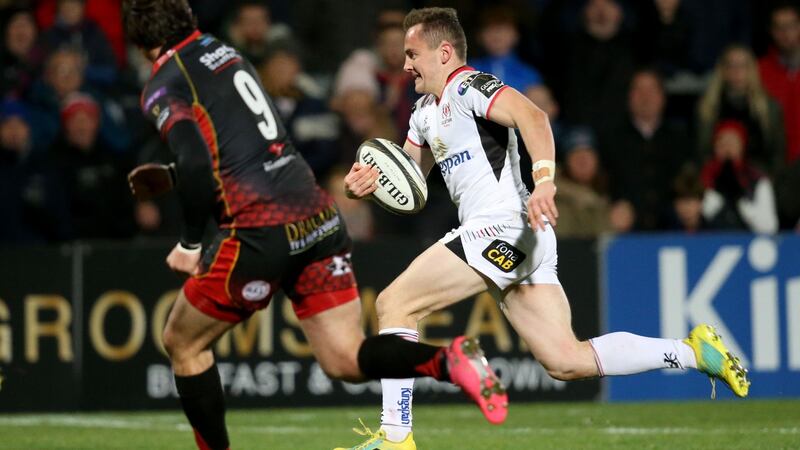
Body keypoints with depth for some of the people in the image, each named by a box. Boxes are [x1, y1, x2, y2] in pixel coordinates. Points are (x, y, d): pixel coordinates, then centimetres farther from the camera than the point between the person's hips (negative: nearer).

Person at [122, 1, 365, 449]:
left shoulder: (165, 85, -1)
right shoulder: (228, 54, 21)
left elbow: (196, 165, -16)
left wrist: (190, 243, -4)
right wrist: (168, 178, 36)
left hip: (262, 228, -6)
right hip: (319, 215, 7)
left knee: (183, 343, 16)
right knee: (348, 361, 2)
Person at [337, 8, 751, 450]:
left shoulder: (466, 86, -6)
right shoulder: (426, 110, 24)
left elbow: (530, 115, -23)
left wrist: (544, 179, -39)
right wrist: (368, 181, 6)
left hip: (503, 228, -10)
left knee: (393, 303, -10)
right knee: (567, 361, 3)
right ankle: (692, 351, 6)